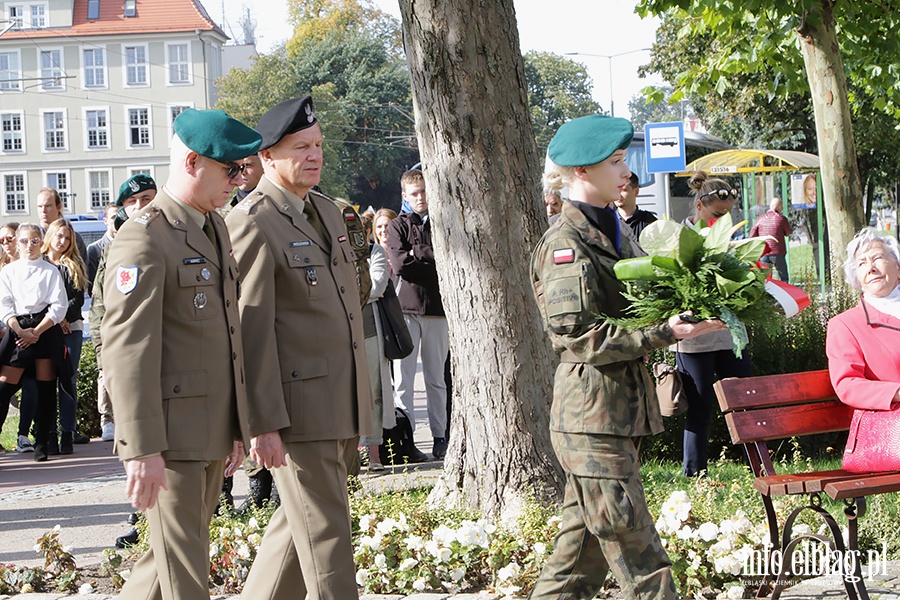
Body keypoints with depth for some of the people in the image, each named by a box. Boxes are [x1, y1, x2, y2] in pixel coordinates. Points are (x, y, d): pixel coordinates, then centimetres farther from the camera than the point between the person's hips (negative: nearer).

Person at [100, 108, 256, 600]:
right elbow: (127, 350, -20)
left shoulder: (216, 228, 15)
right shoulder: (144, 237, -14)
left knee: (174, 553, 16)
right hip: (170, 432, -8)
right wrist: (142, 449, -24)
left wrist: (236, 426, 19)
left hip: (213, 430, 8)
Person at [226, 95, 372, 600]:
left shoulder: (328, 212, 15)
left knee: (300, 520, 17)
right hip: (298, 408, -8)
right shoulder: (253, 224, -13)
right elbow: (251, 331, -16)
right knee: (324, 534, -5)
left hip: (343, 406, 8)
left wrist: (359, 405, 21)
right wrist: (263, 422, -19)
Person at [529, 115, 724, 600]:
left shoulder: (609, 231, 17)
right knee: (633, 543, -6)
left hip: (616, 409, 10)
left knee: (585, 540, 14)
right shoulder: (566, 242, -13)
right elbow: (580, 336, -20)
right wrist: (664, 333, -22)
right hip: (592, 417, -10)